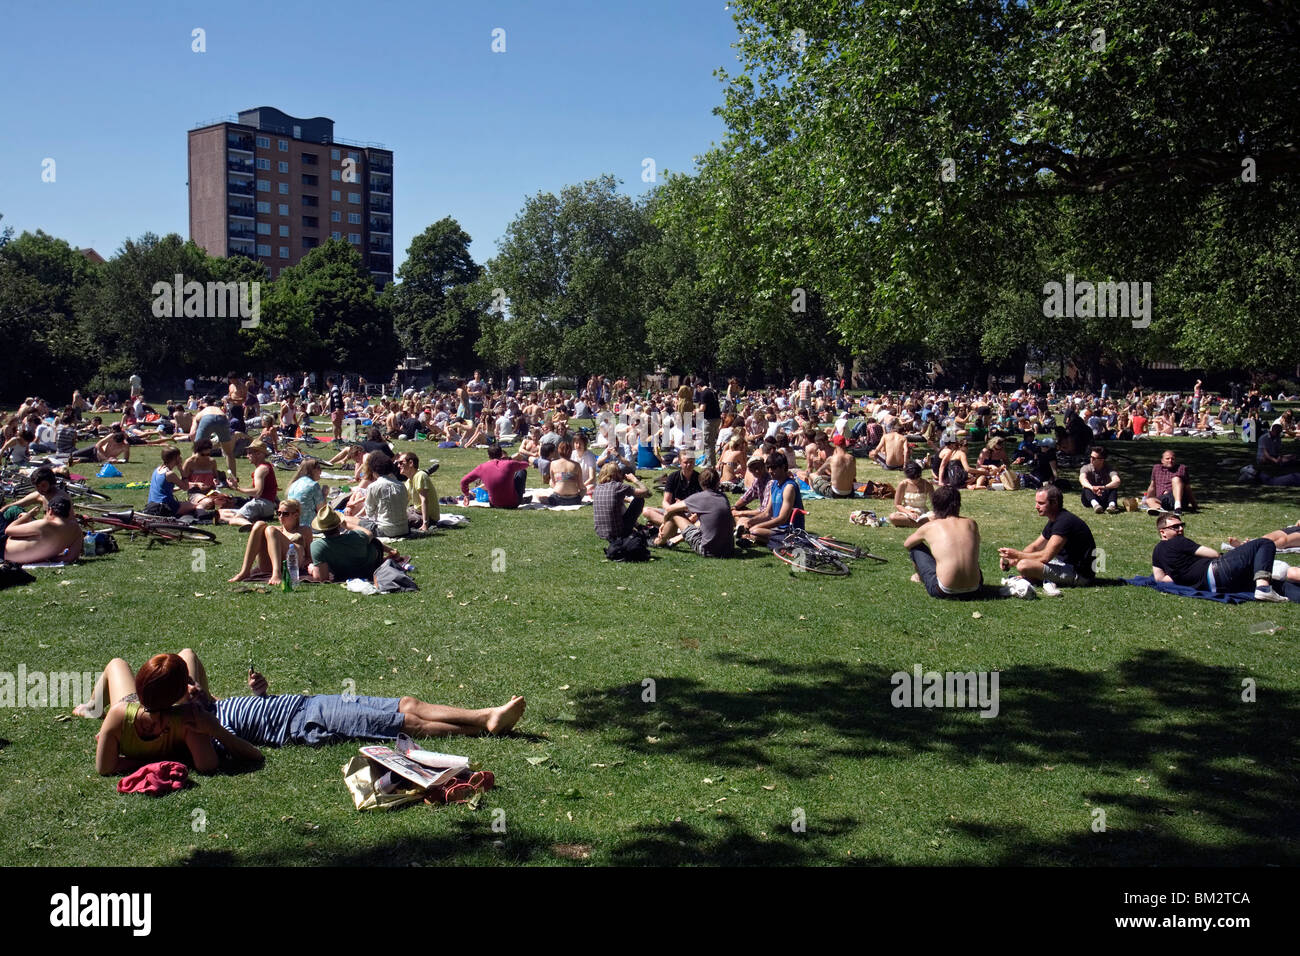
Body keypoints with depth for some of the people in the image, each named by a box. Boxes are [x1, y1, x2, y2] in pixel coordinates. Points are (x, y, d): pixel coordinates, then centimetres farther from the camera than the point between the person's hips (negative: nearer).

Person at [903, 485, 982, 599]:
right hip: (974, 590, 3)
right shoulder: (972, 524, 7)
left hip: (944, 592, -3)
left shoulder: (930, 527, 0)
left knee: (916, 547, 20)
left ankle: (920, 577, 43)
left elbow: (906, 544, 20)